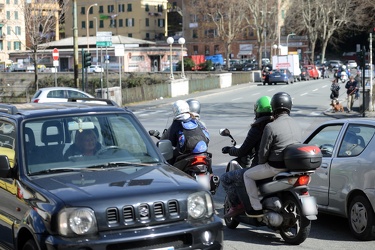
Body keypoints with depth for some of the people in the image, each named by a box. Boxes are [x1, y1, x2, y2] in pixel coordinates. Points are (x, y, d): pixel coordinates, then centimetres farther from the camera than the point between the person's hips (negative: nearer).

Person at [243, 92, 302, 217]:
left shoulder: (271, 127, -15)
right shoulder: (296, 126, 8)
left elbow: (263, 152, -13)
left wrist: (261, 164, 9)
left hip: (276, 167, -7)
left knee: (247, 175, 11)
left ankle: (257, 208, 7)